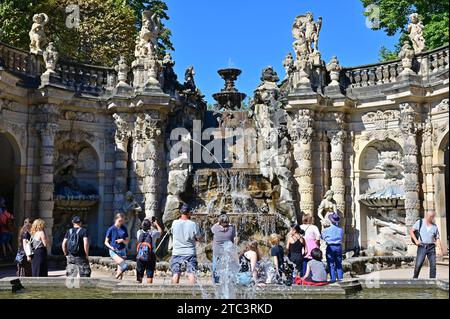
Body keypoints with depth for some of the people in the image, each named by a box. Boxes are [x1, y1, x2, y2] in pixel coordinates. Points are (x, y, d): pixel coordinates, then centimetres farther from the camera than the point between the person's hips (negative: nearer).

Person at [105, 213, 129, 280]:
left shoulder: (124, 229, 5)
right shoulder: (111, 229, -3)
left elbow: (127, 242, 10)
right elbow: (106, 242, 2)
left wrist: (122, 240, -12)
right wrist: (111, 247, -17)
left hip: (122, 251, 4)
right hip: (113, 251, -4)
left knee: (120, 268, 2)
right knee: (122, 262, -30)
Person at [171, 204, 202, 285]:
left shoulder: (174, 223, -6)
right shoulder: (193, 224, -11)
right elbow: (199, 238, -3)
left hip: (177, 253, 2)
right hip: (190, 253, -2)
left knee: (176, 273, 5)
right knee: (191, 273, 1)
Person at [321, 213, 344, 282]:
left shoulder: (327, 230, -8)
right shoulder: (340, 229, -1)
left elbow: (322, 237, 8)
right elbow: (342, 238, 12)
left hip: (330, 247, -3)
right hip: (339, 246, 3)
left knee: (331, 264, 2)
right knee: (339, 263, 14)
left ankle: (333, 278, 0)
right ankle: (340, 277, 15)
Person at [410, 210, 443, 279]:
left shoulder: (435, 226, 10)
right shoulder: (419, 222, 3)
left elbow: (437, 239, 12)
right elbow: (411, 231, 5)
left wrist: (440, 249, 2)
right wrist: (416, 240, -7)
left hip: (431, 247, 3)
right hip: (422, 247, -3)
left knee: (433, 265, -1)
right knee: (418, 265, -7)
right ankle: (415, 278, 7)